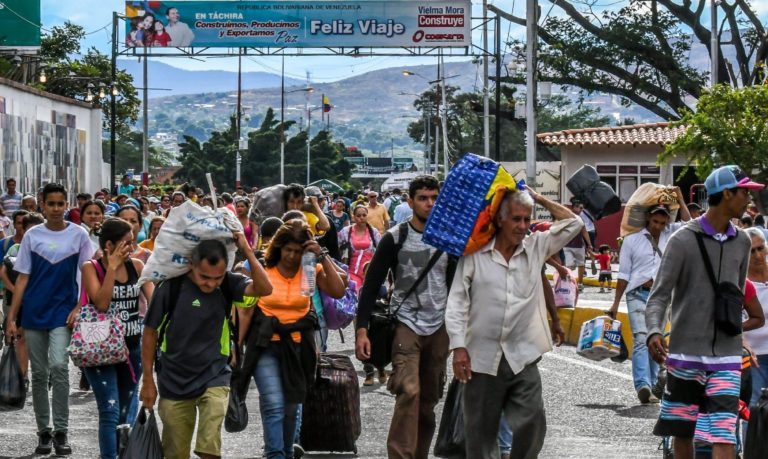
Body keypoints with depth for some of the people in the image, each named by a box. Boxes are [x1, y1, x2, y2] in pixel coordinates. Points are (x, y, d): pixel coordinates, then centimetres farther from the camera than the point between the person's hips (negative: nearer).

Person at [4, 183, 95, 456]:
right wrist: (11, 318, 0)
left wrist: (79, 308, -9)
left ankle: (61, 431, -9)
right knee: (39, 374, 6)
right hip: (34, 313, 2)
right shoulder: (32, 236, 4)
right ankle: (44, 432, 17)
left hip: (63, 313, -2)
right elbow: (22, 279, 5)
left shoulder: (78, 235, 0)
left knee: (58, 367, -17)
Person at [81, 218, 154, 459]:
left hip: (132, 346, 4)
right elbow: (101, 303, -20)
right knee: (110, 411, -12)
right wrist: (113, 266, -19)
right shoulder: (91, 268, -7)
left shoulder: (136, 266, 4)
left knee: (128, 412, 11)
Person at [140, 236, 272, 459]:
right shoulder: (171, 288, -14)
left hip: (214, 376, 0)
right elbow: (150, 332, -4)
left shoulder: (227, 284, -9)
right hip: (174, 380, 0)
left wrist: (246, 250, -30)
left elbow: (264, 289, -26)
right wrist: (148, 381, -1)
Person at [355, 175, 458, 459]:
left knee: (429, 399, 7)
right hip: (406, 325, -4)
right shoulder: (395, 239, -4)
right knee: (409, 392, -20)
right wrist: (361, 329, -12)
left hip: (439, 328, 4)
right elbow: (371, 285, -4)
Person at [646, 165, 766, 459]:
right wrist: (654, 331, -26)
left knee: (723, 435, -9)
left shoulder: (741, 242, 8)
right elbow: (660, 295, -10)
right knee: (683, 432, 9)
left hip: (726, 357, 3)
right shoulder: (683, 240, -7)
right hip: (686, 352, -2)